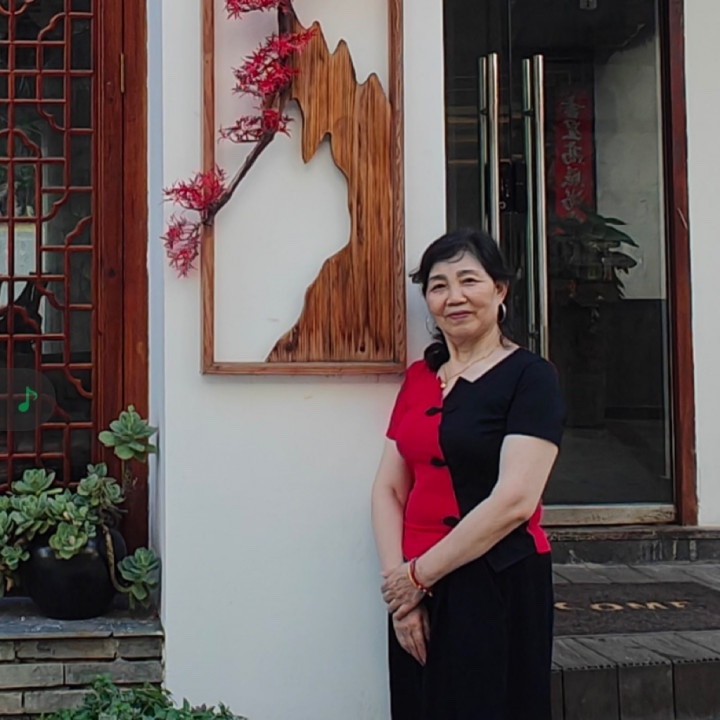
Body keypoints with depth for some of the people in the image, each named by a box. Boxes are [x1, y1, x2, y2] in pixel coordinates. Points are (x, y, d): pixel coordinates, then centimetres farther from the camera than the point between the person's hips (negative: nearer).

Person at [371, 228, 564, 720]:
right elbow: (388, 488, 7)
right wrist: (397, 578, -7)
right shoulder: (419, 376, 10)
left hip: (499, 589, -5)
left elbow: (515, 500, -17)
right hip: (417, 591, 6)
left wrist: (419, 573, -12)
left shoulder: (530, 376, -8)